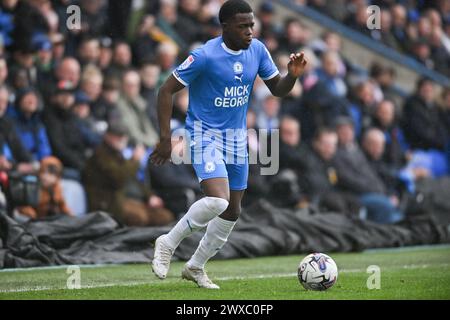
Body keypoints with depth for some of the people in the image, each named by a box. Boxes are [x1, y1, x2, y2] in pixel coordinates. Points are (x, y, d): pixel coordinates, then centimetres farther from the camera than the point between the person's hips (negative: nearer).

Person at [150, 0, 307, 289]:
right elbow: (167, 91, -13)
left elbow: (278, 89, 9)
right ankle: (168, 244, -6)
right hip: (205, 134, -7)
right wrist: (165, 139, -17)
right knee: (217, 201, -27)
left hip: (237, 137, 7)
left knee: (232, 211, 12)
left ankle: (195, 267, 30)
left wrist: (292, 75, -14)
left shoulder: (257, 50, -1)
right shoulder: (205, 56, -19)